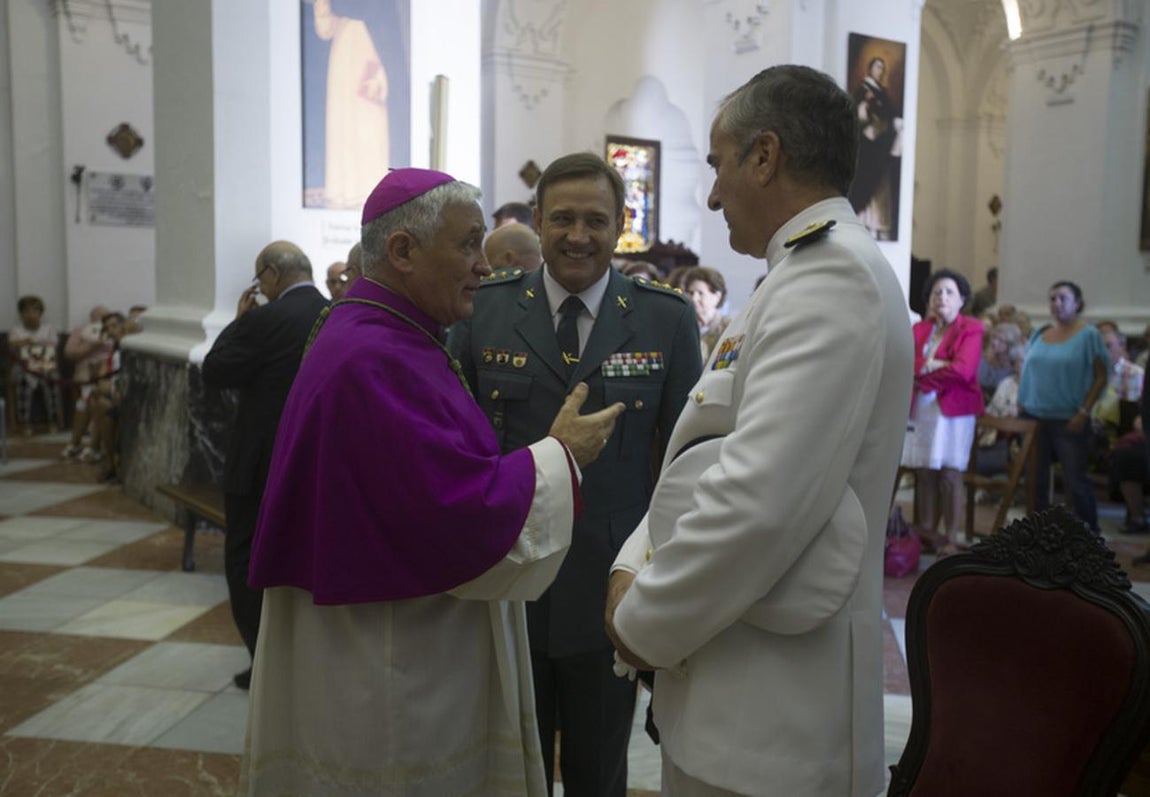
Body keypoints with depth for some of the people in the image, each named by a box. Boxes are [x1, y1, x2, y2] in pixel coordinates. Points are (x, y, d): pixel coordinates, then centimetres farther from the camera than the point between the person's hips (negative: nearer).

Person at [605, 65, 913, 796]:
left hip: (774, 708, -9)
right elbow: (711, 451, 15)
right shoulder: (811, 272, 14)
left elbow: (760, 502, -27)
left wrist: (645, 622, -13)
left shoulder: (832, 277, -18)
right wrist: (636, 567, 3)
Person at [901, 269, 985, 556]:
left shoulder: (971, 328, -3)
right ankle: (928, 531, 16)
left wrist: (922, 377, -7)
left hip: (953, 409, -4)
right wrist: (934, 366, -14)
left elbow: (963, 370, -15)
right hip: (920, 409, 4)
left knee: (950, 475, -5)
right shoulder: (919, 329, 12)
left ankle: (951, 540, 0)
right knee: (924, 473, 6)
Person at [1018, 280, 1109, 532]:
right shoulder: (1039, 334, 10)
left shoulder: (1088, 335, -4)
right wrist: (1020, 403, 7)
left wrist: (1084, 412, -13)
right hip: (1035, 417, 5)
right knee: (1036, 479, 9)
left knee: (1075, 479, -2)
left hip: (1069, 421, -5)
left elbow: (1100, 377, -6)